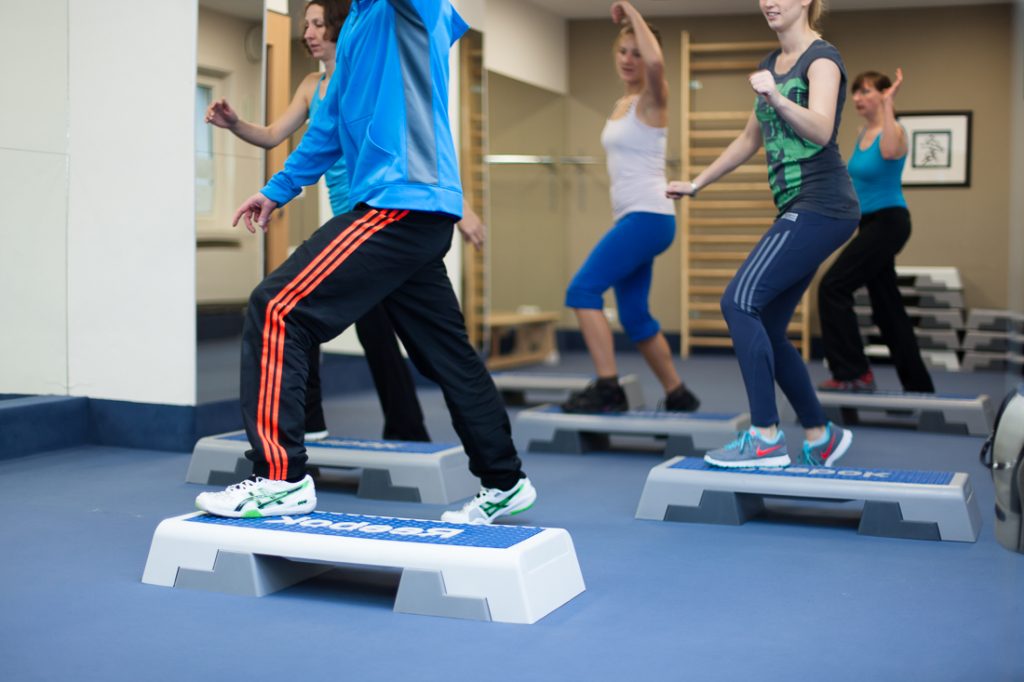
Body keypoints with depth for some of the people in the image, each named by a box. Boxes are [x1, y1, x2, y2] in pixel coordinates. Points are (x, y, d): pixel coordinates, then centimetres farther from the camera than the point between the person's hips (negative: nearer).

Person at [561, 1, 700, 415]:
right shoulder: (622, 105, 17)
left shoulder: (652, 99, -7)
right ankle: (678, 396, 22)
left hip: (648, 217, -9)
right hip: (631, 218, 9)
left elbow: (656, 62, -31)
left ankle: (607, 389, -19)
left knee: (583, 290, -19)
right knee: (634, 317, 11)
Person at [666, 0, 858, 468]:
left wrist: (776, 99, -40)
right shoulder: (771, 64, 18)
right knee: (765, 331, 7)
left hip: (821, 206, -9)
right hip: (798, 208, 9)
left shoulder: (822, 58, -7)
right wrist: (696, 184, 29)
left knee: (739, 301, -18)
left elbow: (821, 131, -24)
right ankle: (821, 437, 18)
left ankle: (765, 438, -16)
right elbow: (750, 140, 28)